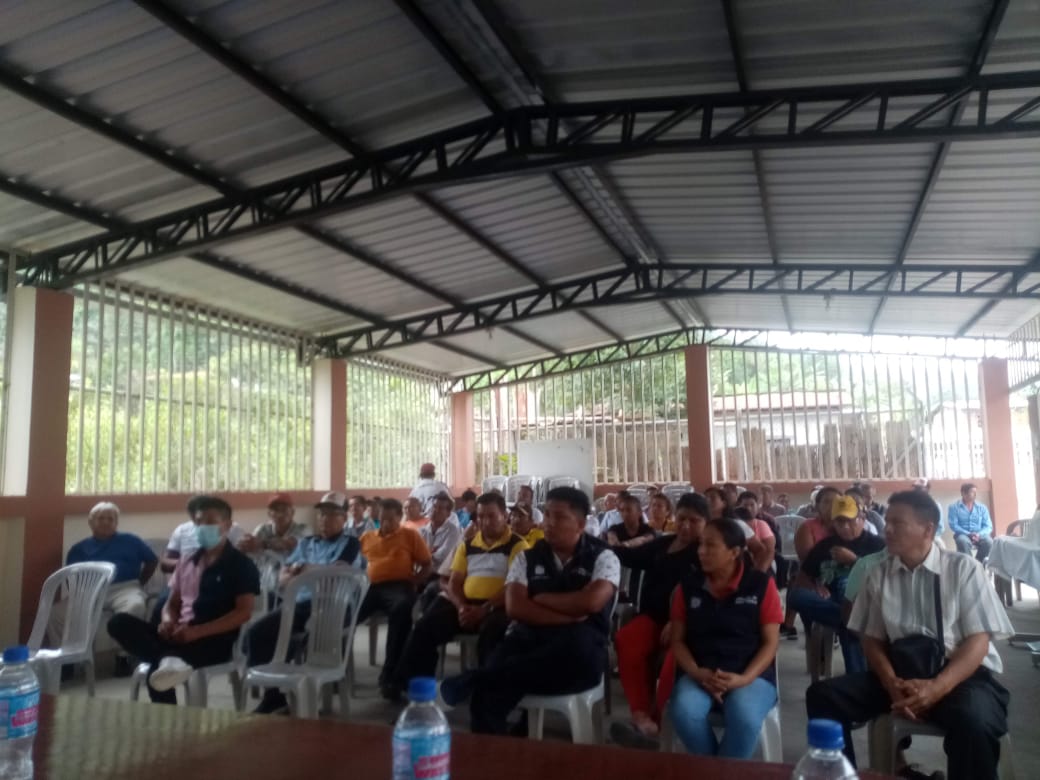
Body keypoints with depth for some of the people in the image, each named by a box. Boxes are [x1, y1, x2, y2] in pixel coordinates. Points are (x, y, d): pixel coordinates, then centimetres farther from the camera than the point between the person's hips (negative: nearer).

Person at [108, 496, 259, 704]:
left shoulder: (241, 565, -1)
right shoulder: (187, 562, 19)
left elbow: (243, 613, -10)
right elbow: (172, 603, 22)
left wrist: (198, 631, -20)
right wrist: (168, 620, -5)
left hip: (215, 641, -7)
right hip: (180, 635, 7)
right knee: (120, 622, -22)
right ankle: (167, 661, -40)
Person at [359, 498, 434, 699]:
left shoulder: (410, 535, 13)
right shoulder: (367, 537, 25)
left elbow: (428, 565, 9)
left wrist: (414, 583, -7)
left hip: (398, 585, -3)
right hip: (370, 587, 3)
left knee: (402, 608, -39)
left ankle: (389, 675, -33)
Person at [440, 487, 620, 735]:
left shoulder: (602, 557, 7)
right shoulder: (527, 557, 15)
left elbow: (590, 602, -13)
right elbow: (515, 608, -1)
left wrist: (541, 599, 1)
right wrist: (568, 618, -11)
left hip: (577, 653, 0)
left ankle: (476, 678, -34)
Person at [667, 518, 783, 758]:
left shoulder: (761, 584, -1)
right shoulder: (688, 585, 5)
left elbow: (770, 642, -1)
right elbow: (677, 640, 8)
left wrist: (744, 679, -16)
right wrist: (697, 673, -11)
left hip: (752, 674, -2)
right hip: (698, 674, 2)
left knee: (744, 717, -34)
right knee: (683, 711, -30)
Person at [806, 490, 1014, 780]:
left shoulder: (964, 568, 0)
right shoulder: (878, 575, 9)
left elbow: (978, 641, -7)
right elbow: (872, 638, 8)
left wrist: (936, 687, -23)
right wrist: (892, 685, -13)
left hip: (960, 674, -3)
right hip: (901, 672, 4)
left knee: (973, 720, -38)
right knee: (823, 695, -16)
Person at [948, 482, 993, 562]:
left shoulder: (982, 507, 12)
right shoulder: (954, 507, 2)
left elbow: (988, 526, 5)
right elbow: (953, 525, -6)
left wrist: (979, 534, -16)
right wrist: (968, 534, -20)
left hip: (979, 535, 3)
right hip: (963, 534, -3)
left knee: (988, 541, -31)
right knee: (963, 541, -38)